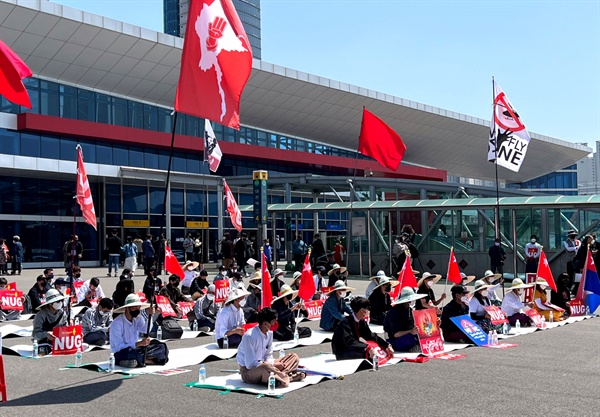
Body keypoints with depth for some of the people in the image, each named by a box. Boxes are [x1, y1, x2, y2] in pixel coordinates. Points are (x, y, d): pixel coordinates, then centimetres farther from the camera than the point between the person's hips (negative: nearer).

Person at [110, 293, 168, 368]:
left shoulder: (138, 318, 1)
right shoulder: (117, 323, -16)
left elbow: (146, 330, -18)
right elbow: (119, 347, -23)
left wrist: (149, 315, -33)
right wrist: (139, 343, -33)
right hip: (120, 354, -5)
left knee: (161, 346, -9)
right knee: (131, 353, -39)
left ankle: (139, 360, -17)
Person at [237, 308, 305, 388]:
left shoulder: (269, 333, 1)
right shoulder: (250, 336, -23)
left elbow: (268, 356, 10)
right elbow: (250, 364, -25)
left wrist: (272, 364, -14)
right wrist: (272, 365, -21)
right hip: (248, 372, -9)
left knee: (294, 357, 0)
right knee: (265, 367, -44)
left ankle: (278, 377, -25)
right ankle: (288, 377, -23)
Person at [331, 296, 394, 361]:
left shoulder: (362, 322, 5)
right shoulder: (345, 323, -21)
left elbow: (371, 336, 5)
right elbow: (349, 341, -34)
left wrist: (387, 345, -8)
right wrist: (367, 348, -45)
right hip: (341, 353, -9)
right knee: (366, 352, -31)